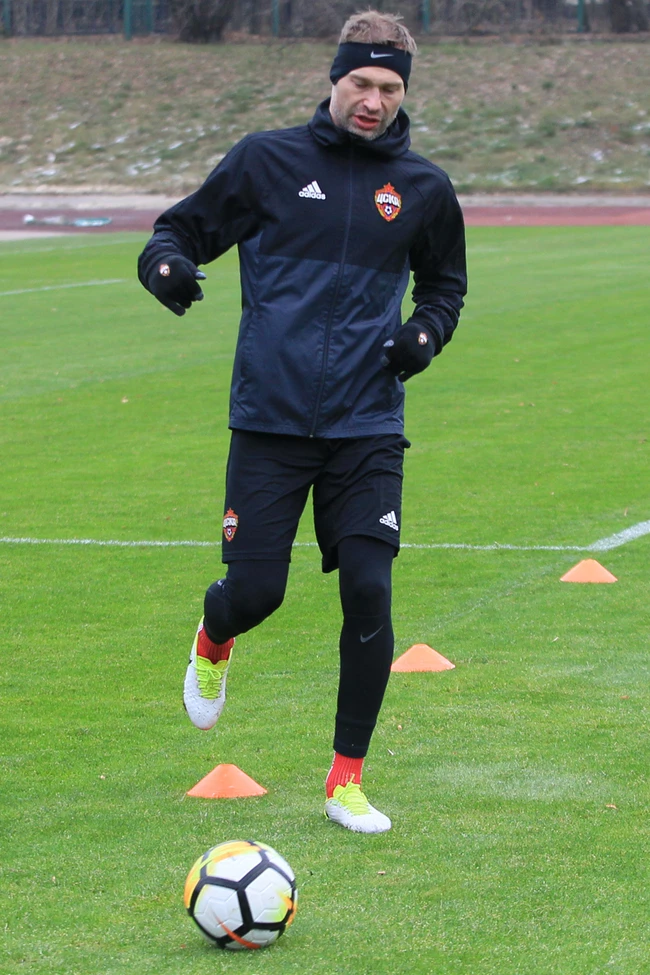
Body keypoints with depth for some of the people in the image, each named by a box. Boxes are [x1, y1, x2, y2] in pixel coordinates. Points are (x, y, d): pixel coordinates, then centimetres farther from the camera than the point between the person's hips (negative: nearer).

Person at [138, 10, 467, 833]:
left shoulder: (422, 189, 5)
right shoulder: (268, 161, -1)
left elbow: (445, 283, 22)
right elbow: (185, 227, 6)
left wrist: (427, 332, 2)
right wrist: (166, 263, -17)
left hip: (368, 429, 1)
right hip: (270, 422, -1)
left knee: (369, 595, -9)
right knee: (255, 592, -3)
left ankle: (347, 780, 5)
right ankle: (213, 641, 38)